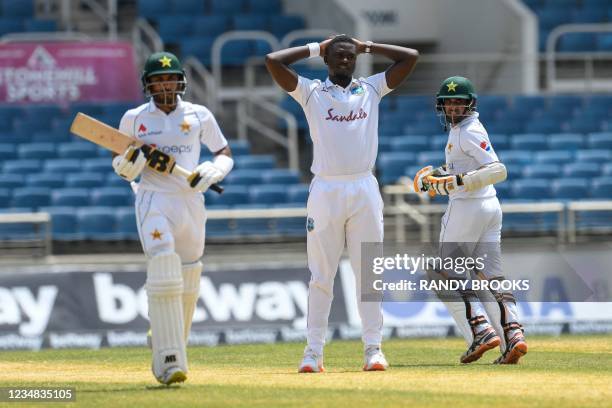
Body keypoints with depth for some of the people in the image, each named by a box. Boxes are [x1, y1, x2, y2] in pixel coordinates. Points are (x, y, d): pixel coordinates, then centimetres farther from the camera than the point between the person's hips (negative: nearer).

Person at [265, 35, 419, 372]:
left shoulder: (372, 89, 13)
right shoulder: (311, 92, 7)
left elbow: (410, 57, 10)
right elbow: (273, 61, -4)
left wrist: (367, 47, 13)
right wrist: (316, 49, 6)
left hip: (364, 191, 1)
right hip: (325, 190, -1)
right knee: (321, 275, 0)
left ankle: (373, 348, 2)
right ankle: (314, 351, 2)